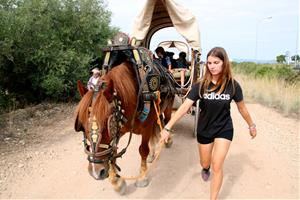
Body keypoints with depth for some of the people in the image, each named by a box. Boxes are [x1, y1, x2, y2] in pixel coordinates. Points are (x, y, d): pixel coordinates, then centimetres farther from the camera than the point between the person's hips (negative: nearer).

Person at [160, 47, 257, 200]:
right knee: (204, 164, 21)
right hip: (204, 130, 1)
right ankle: (206, 168, 60)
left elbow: (241, 107, 0)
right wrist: (168, 128, -29)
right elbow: (185, 106, -23)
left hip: (224, 130, -1)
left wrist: (251, 125, 12)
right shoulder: (200, 85, -18)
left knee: (217, 167, -4)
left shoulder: (232, 85, -15)